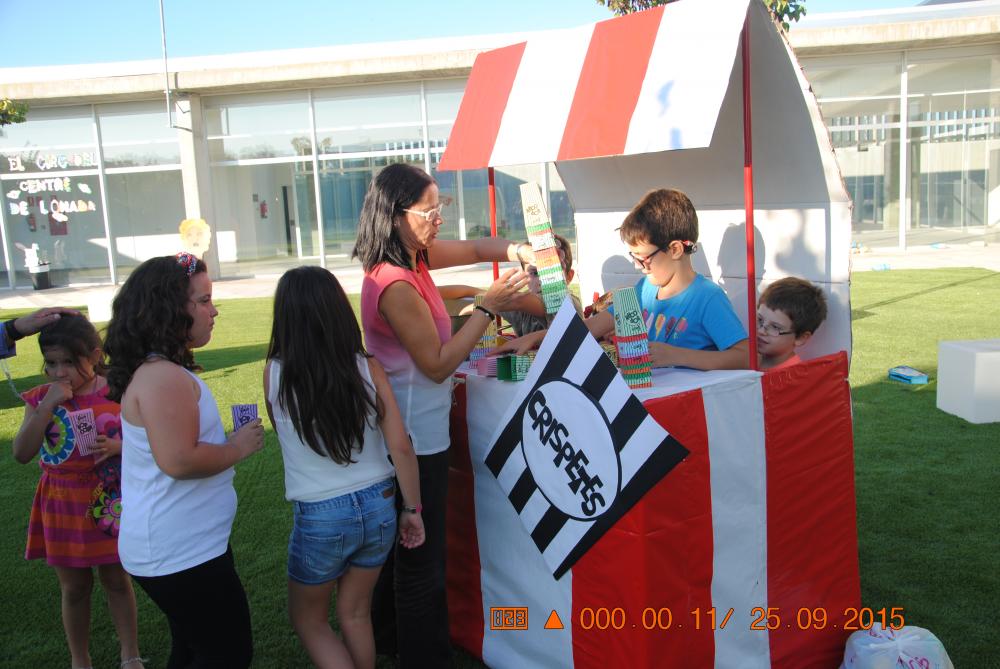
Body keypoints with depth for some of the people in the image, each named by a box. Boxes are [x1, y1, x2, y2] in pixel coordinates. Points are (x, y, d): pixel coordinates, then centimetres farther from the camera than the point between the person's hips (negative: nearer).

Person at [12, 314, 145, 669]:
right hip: (62, 507, 1)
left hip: (109, 503, -1)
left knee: (116, 580, 14)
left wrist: (119, 446, -26)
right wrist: (49, 405, -24)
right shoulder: (40, 399, -6)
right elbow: (21, 454, -16)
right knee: (74, 588, 15)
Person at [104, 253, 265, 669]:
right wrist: (237, 449, -15)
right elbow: (178, 460, -30)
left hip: (175, 547, 11)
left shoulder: (155, 370, 10)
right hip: (181, 554, -11)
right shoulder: (163, 377, -23)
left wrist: (226, 441, 11)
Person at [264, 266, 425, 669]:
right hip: (378, 506, 2)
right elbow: (401, 447, -10)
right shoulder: (367, 368, -10)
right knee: (355, 615, 23)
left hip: (319, 517, -2)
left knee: (309, 621, 22)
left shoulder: (274, 374, -12)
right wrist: (413, 509, 2)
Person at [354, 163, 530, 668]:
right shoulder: (396, 286, -26)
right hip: (415, 438, -10)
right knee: (422, 557, 6)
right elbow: (438, 364, -23)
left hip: (404, 432, 10)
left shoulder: (413, 256, 2)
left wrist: (513, 251, -9)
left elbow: (472, 249, 11)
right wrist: (489, 307, -21)